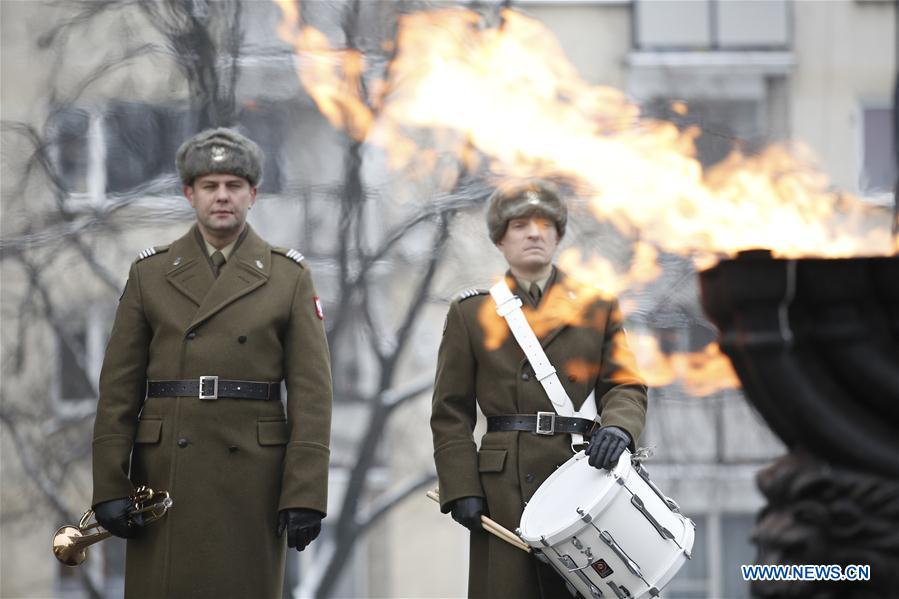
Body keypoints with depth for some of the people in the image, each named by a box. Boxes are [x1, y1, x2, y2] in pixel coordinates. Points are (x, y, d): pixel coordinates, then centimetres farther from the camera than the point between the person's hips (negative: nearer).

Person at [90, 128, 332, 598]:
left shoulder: (289, 276, 5)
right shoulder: (149, 274, 8)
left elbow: (311, 394, 0)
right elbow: (118, 390, 5)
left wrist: (305, 495, -8)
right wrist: (109, 488, -3)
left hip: (252, 481, -1)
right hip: (165, 479, 1)